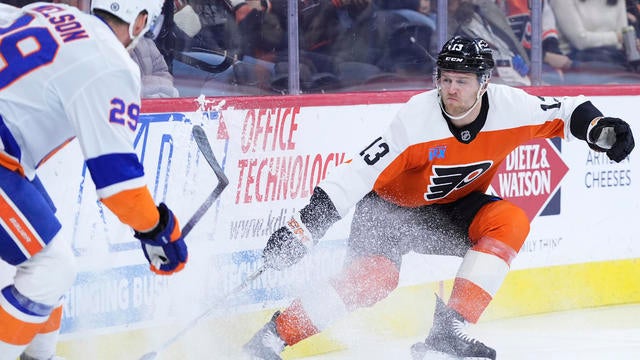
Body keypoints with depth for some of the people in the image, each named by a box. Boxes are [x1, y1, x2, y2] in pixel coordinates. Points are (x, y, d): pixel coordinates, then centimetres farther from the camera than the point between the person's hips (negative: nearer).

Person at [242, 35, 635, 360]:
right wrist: (306, 226, -36)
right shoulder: (418, 119, -30)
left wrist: (600, 129, -22)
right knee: (375, 274, -29)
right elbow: (360, 172, -31)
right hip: (391, 204, -5)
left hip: (450, 208, 5)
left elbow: (564, 112, -2)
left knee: (509, 221, -21)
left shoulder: (508, 107, -19)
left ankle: (451, 326, -22)